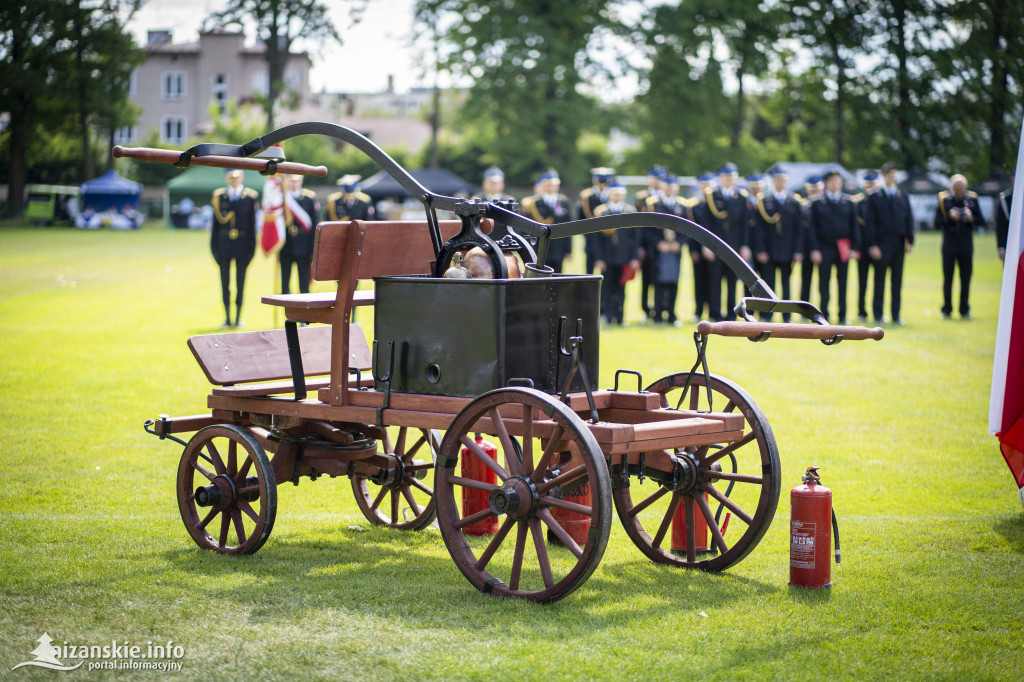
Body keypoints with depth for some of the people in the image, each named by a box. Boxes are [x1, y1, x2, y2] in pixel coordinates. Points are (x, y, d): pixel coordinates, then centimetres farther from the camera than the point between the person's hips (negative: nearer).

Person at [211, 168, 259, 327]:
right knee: (225, 281, 5)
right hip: (224, 244, 1)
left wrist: (252, 246, -1)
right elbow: (215, 222, 6)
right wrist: (213, 245, 3)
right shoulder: (219, 196, 5)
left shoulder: (251, 196, 1)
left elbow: (253, 223, 2)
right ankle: (227, 317, 13)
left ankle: (238, 317, 12)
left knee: (240, 281, 4)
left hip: (242, 244, -1)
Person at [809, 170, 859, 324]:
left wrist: (854, 248, 1)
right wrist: (814, 250, -7)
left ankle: (842, 316, 11)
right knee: (824, 284, -1)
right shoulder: (818, 203, 1)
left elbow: (854, 226, 9)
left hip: (843, 249, 2)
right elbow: (813, 228, 1)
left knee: (842, 284, 5)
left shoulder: (848, 203, 7)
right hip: (824, 248, -2)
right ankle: (824, 315, 6)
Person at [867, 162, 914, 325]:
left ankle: (896, 315, 12)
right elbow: (871, 222, -3)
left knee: (897, 280, 6)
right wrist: (872, 245, -11)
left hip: (899, 244, 3)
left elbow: (909, 219, 9)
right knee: (879, 280, 1)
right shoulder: (874, 197, 0)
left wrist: (910, 241, 0)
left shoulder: (903, 196, 10)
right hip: (882, 243, -3)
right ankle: (878, 315, 7)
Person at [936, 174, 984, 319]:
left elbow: (981, 221, 5)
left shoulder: (972, 200, 4)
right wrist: (949, 218, -19)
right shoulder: (943, 200, -1)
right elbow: (937, 223, -3)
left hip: (966, 246, 1)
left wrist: (971, 218, -14)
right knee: (947, 279, 3)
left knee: (966, 279, 3)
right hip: (949, 246, -1)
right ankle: (947, 310, 13)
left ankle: (965, 310, 13)